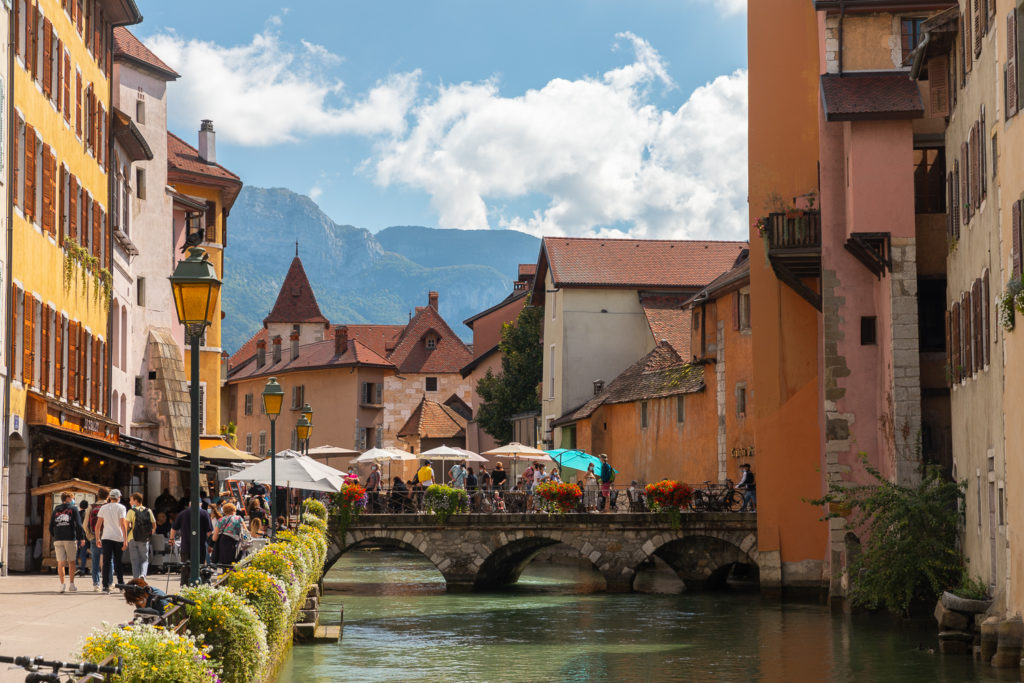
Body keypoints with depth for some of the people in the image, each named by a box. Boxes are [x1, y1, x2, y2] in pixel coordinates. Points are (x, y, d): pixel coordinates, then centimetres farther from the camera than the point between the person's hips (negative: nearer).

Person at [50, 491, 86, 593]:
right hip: (70, 539, -3)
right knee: (71, 562, 8)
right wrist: (82, 538, -2)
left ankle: (62, 584, -10)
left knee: (60, 563, 0)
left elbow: (51, 527, 11)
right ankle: (71, 584, 9)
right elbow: (78, 524, -6)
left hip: (58, 540, 3)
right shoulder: (73, 509, 2)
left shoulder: (55, 511, 13)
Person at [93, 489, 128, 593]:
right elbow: (123, 524, -9)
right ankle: (121, 584, 18)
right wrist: (125, 540, -9)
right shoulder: (121, 508, -1)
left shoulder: (103, 508, 7)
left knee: (107, 562, -2)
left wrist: (97, 539, 11)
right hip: (118, 538, -1)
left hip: (106, 537, 1)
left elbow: (98, 525, 4)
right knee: (118, 562, 10)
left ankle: (106, 585, -12)